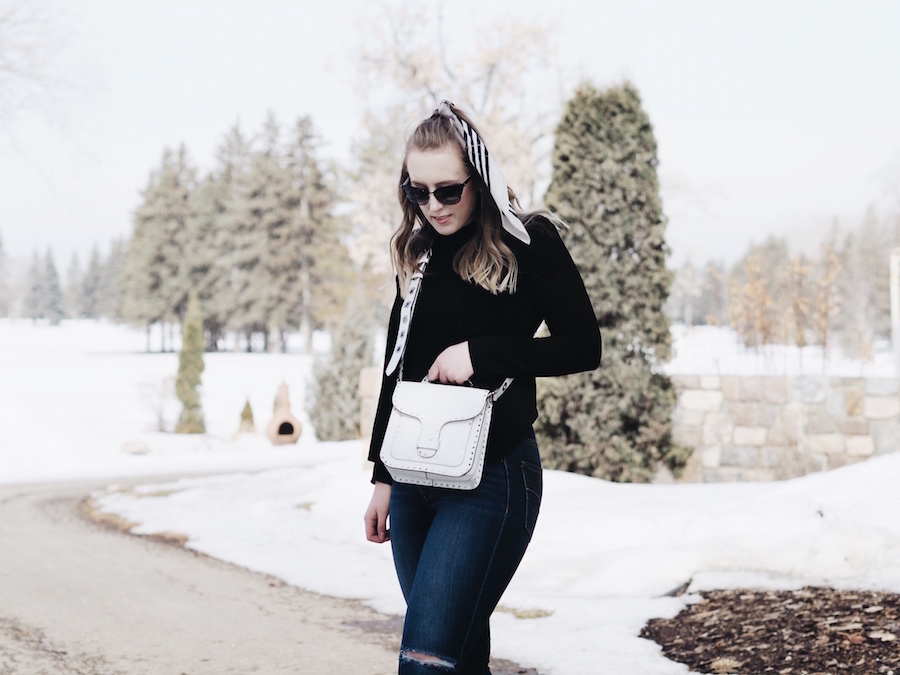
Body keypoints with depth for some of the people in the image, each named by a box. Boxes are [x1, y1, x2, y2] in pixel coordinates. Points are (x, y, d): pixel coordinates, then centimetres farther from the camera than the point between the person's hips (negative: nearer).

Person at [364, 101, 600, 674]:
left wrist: (480, 353, -14)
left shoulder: (528, 241, -4)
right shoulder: (419, 254, 13)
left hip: (492, 474, -6)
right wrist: (382, 477, 18)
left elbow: (584, 347, -5)